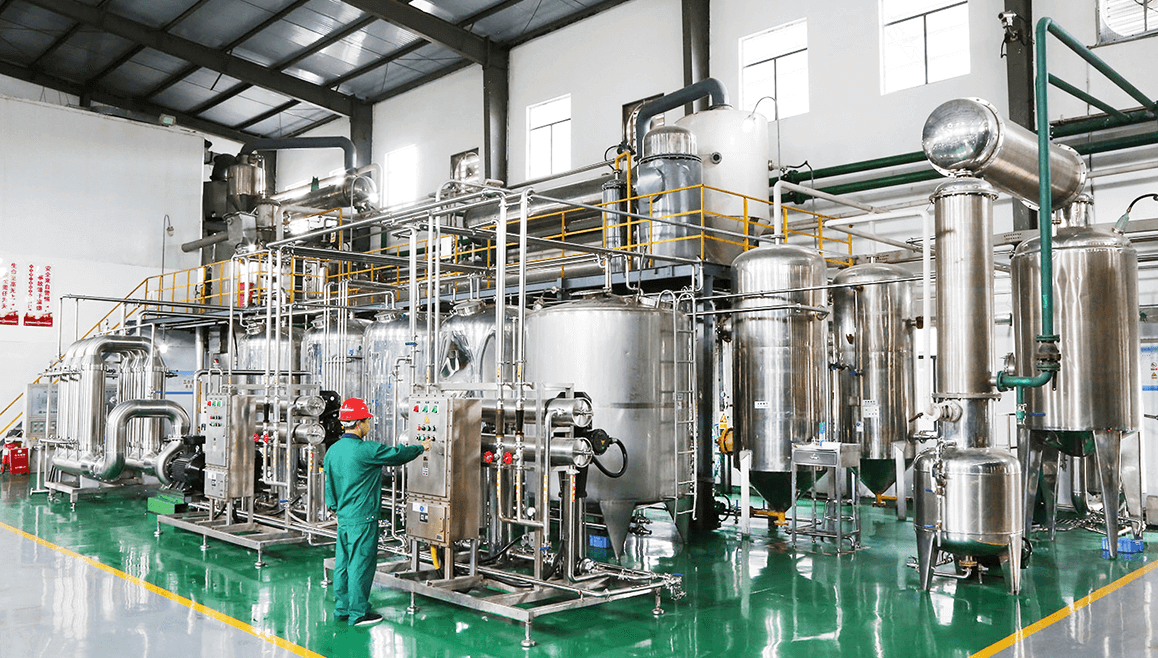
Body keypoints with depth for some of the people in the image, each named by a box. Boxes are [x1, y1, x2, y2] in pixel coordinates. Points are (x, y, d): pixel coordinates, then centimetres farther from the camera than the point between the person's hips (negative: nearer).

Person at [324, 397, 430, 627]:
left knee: (343, 562, 14)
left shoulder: (332, 450, 6)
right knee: (361, 564, 0)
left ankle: (341, 609, 23)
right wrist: (421, 447, 9)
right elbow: (398, 455, -7)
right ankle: (358, 613, 7)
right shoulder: (366, 450, -18)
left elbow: (330, 485, 14)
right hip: (362, 518, -8)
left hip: (343, 517, 8)